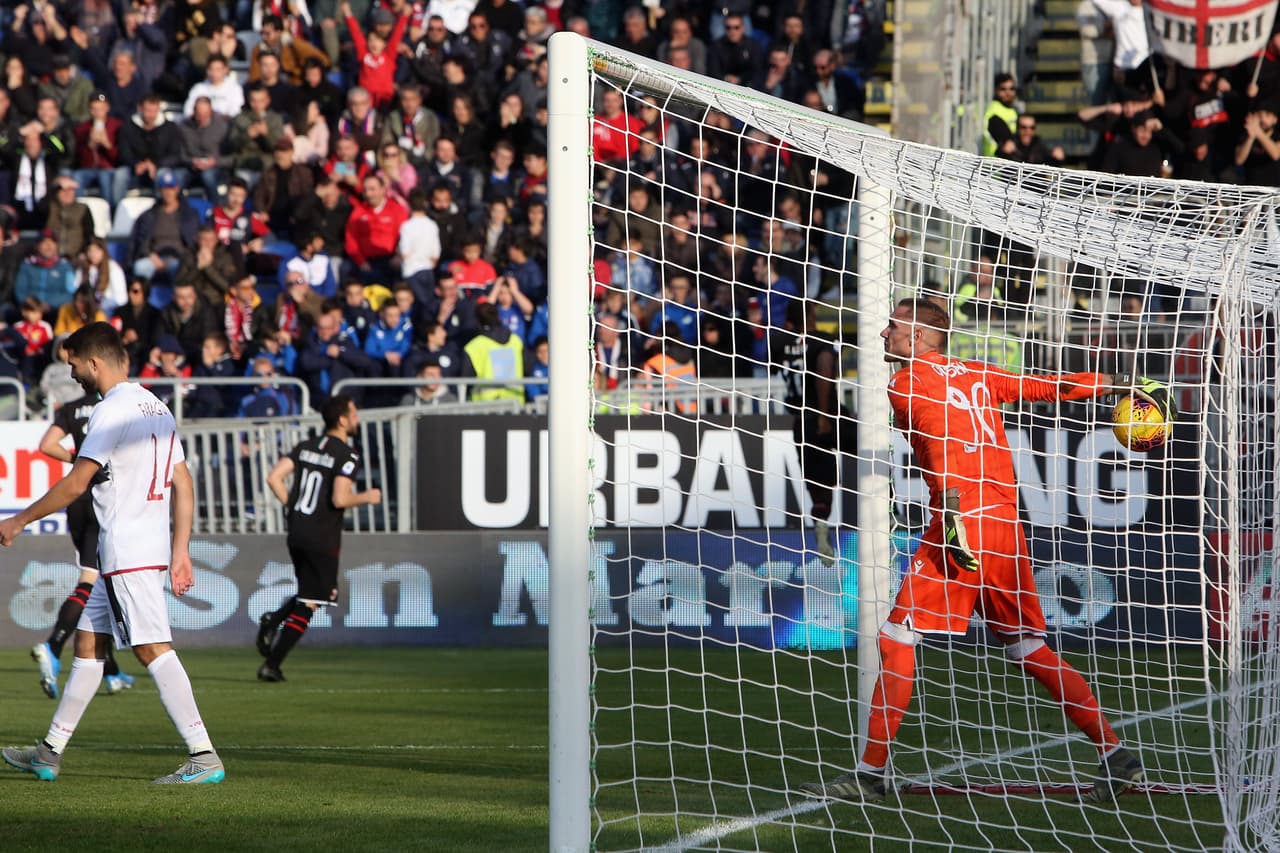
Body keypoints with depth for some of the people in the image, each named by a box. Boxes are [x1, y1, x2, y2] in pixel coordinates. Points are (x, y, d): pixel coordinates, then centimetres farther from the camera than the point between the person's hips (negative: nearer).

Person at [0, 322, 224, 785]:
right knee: (88, 643, 14)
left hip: (127, 552, -10)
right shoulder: (156, 408, 15)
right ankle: (49, 754, 20)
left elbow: (75, 483, -15)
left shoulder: (112, 411, -13)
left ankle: (204, 757, -17)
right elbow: (183, 484, 15)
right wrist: (181, 551, 17)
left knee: (154, 650, -12)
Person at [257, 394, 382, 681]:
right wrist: (367, 497, -4)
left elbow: (274, 478, 2)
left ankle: (273, 620, 0)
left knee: (313, 595, 24)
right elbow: (340, 499, -21)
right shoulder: (347, 455, -12)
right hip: (323, 538, -7)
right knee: (307, 606, 0)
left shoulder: (306, 447, 8)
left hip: (296, 534, 7)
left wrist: (293, 507, 12)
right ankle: (271, 666, -5)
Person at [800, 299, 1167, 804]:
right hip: (1007, 525, 7)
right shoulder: (975, 375, 18)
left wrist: (953, 516, -26)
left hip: (964, 521, -7)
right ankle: (1114, 754, 8)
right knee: (1030, 650, 13)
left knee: (897, 641, -4)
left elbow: (941, 445, -16)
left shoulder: (906, 384, -1)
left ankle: (871, 772, -7)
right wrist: (1121, 384, 30)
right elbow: (1050, 387, 21)